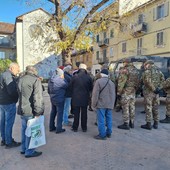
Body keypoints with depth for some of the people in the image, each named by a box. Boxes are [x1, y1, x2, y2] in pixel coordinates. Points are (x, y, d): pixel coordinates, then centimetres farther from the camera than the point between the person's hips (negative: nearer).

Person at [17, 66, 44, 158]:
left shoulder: (20, 79, 11)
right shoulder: (36, 80, -15)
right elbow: (38, 97, -20)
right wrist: (38, 111, -18)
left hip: (22, 109, 8)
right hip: (31, 111, -8)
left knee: (24, 129, 20)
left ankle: (23, 148, 33)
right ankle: (29, 151, 15)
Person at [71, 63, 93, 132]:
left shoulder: (74, 77, -11)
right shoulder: (88, 77, -9)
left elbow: (71, 87, -1)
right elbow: (91, 88, 2)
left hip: (76, 98, -1)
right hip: (85, 98, 1)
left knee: (76, 114, 10)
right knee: (84, 114, 12)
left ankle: (75, 127, 20)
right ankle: (84, 128, 22)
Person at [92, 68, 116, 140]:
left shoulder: (98, 81, -8)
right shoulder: (112, 83, 12)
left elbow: (95, 94, -11)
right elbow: (114, 94, 16)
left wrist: (94, 104, -4)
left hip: (101, 104, -6)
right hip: (110, 104, 6)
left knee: (101, 120, 0)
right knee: (109, 119, 14)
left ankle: (102, 135, 4)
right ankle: (108, 133, 24)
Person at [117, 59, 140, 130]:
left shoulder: (125, 70, -13)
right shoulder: (136, 71, 12)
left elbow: (121, 83, -17)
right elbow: (137, 82, 13)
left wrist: (119, 92, -12)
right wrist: (135, 90, 19)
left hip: (125, 92, -8)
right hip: (133, 92, 8)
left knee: (125, 108, -2)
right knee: (132, 107, 14)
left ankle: (126, 124, 4)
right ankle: (131, 123, 24)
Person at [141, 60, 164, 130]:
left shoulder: (147, 71, -10)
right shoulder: (159, 71, 12)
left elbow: (148, 82, -22)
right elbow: (162, 80, 6)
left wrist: (153, 89, -16)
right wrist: (158, 88, -2)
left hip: (148, 92, -7)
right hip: (156, 93, 7)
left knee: (148, 108, -1)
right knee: (155, 108, 14)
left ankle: (148, 124, 4)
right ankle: (156, 124, 21)